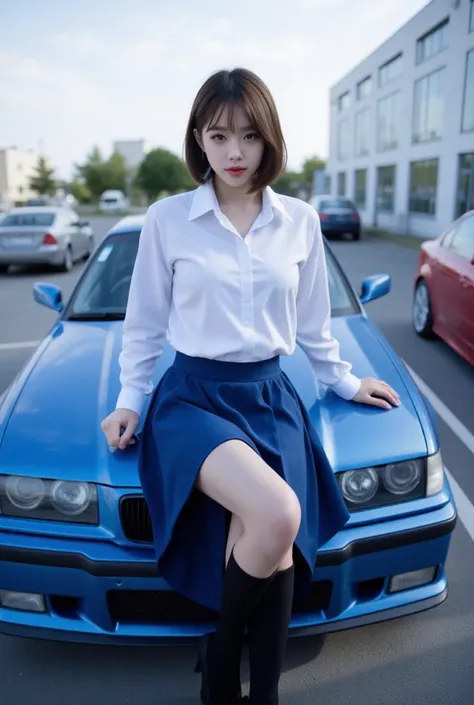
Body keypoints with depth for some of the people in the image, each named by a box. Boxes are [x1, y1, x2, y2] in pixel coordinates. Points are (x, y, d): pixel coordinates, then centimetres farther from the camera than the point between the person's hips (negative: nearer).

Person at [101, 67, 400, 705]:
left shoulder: (300, 222, 6)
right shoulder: (168, 219, -2)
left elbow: (312, 323, 17)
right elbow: (145, 323, 7)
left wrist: (344, 382, 23)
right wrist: (130, 401, 8)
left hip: (272, 398, 3)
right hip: (193, 397, -3)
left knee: (273, 548, -17)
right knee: (278, 516, -28)